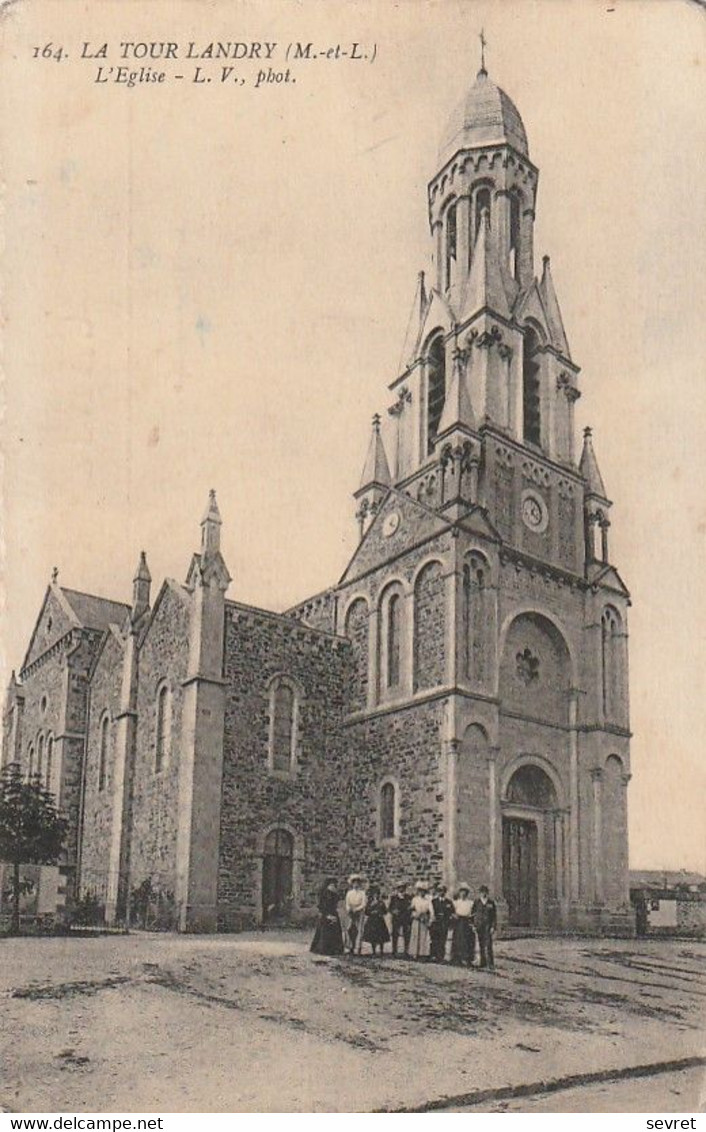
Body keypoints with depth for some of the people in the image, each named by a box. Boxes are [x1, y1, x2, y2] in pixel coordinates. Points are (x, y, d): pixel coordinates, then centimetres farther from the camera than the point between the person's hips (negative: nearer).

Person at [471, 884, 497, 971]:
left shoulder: (491, 902, 5)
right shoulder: (476, 902, 8)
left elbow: (494, 915, 5)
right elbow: (472, 914, 9)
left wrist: (493, 926, -3)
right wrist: (473, 925, 1)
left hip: (488, 926, -2)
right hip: (479, 926, 2)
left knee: (489, 946, -11)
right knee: (481, 946, 5)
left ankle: (491, 965, -10)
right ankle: (483, 964, 12)